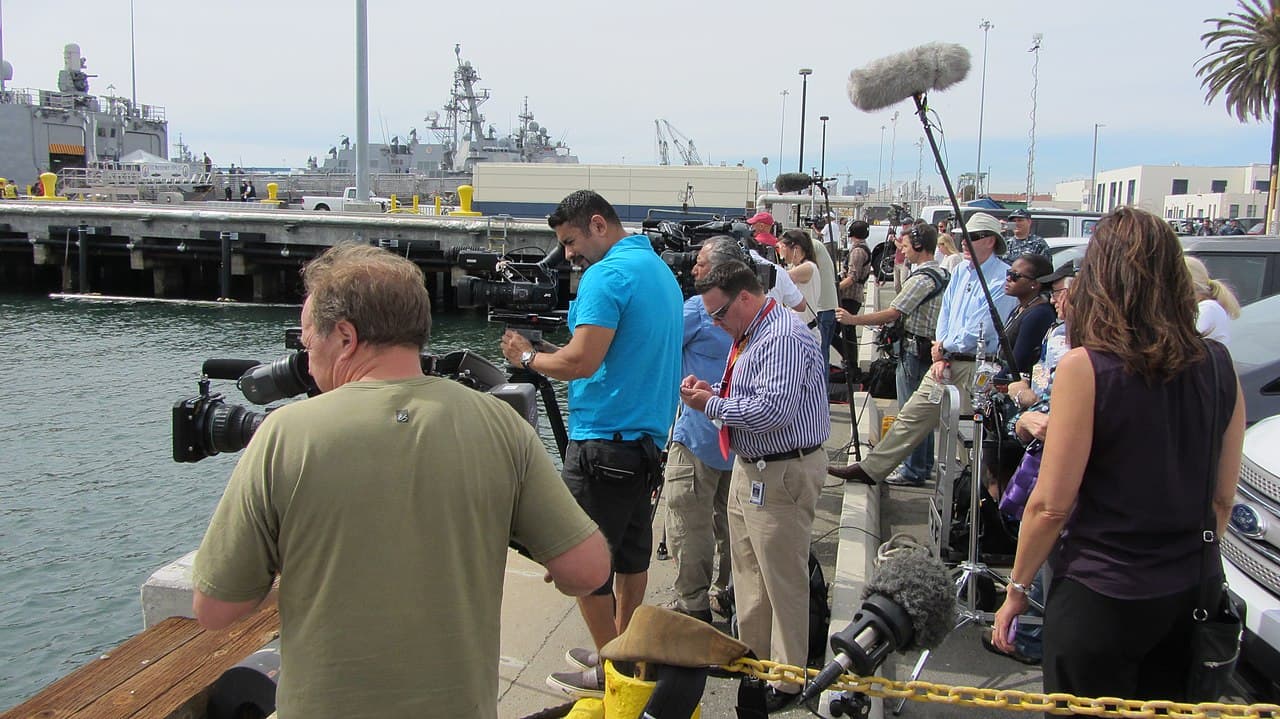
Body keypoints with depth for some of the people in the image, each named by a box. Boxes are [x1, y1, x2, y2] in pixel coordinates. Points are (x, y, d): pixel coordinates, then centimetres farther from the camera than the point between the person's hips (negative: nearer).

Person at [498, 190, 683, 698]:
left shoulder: (607, 275, -15)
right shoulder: (660, 270, 15)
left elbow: (583, 361, -24)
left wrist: (529, 357, -6)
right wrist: (552, 351, 13)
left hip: (604, 439, -10)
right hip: (649, 435, 10)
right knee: (632, 551, 17)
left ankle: (611, 671, 9)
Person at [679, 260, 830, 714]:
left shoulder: (783, 337, -21)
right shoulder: (750, 333, 12)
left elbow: (773, 410, -30)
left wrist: (710, 405, -18)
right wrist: (712, 390, 3)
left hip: (782, 475, -11)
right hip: (750, 468, 11)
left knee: (782, 581, 2)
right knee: (748, 572, 20)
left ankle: (787, 681, 16)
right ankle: (753, 656, 37)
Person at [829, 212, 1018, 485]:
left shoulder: (1003, 278, -12)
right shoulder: (961, 271, 14)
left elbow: (981, 329, -17)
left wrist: (944, 347, -3)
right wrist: (941, 356, 4)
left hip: (977, 369, -7)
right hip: (947, 362, 8)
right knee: (913, 414, 8)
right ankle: (871, 468, 12)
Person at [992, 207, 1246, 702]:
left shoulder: (1085, 368, -19)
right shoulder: (1218, 366, -2)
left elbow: (1051, 505, -16)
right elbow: (1222, 498, 7)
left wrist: (1016, 589, -3)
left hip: (1100, 598, -5)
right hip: (1193, 594, 5)